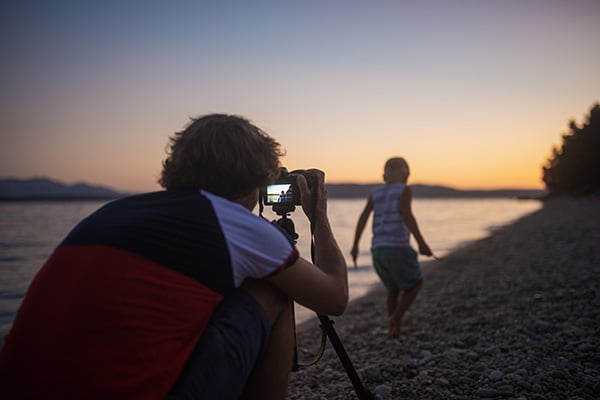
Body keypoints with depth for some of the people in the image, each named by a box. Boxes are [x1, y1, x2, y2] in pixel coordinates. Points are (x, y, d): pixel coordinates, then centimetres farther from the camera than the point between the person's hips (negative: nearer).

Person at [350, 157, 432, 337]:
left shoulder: (376, 192, 15)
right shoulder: (404, 190, 1)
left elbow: (363, 216, 6)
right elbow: (406, 213, -16)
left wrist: (355, 245, 8)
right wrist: (421, 242, -19)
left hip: (378, 250, 5)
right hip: (398, 248, -5)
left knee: (393, 288, 24)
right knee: (415, 283, 16)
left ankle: (394, 327, 19)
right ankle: (396, 317, 0)